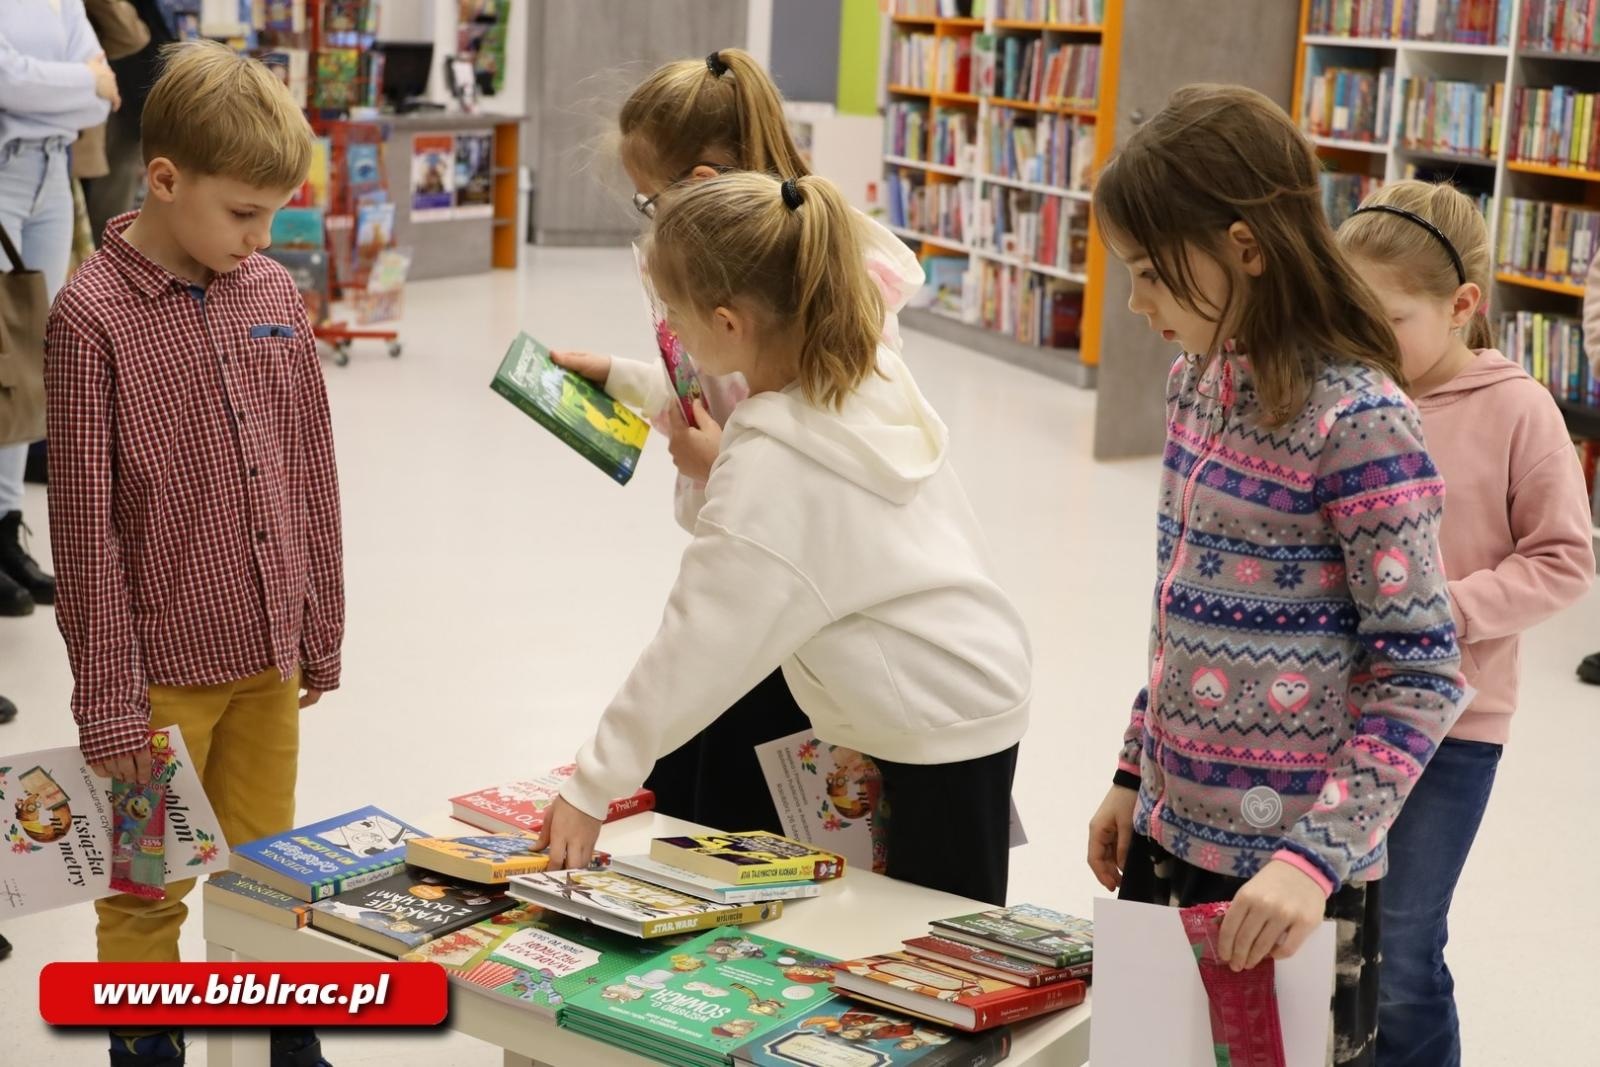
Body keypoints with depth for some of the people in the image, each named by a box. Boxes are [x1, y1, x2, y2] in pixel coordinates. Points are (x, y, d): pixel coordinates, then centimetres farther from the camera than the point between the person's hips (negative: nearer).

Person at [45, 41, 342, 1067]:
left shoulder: (273, 291, 1)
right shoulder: (93, 315, -14)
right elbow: (85, 518, -13)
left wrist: (322, 627, 11)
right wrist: (107, 695, -11)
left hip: (269, 655, 5)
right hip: (162, 667, -5)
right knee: (149, 894, 10)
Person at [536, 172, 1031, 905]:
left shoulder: (767, 473, -26)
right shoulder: (869, 371, -2)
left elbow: (694, 652, -22)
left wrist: (591, 787, -13)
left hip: (937, 735, -9)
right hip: (969, 692, 9)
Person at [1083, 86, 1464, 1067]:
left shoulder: (1358, 422, -19)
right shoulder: (1201, 376, 4)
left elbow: (1422, 676, -18)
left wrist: (1317, 857, -25)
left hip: (1288, 873, -7)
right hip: (1170, 836, 7)